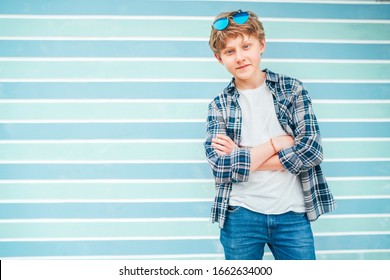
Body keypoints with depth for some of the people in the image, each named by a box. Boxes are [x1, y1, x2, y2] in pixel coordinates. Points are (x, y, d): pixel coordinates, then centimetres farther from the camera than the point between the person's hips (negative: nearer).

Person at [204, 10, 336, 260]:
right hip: (240, 215, 0)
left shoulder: (292, 89, 2)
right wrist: (275, 143, -11)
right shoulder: (219, 106, 2)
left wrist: (241, 158, -11)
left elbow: (312, 150, -9)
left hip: (292, 213, 0)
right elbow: (220, 167, -9)